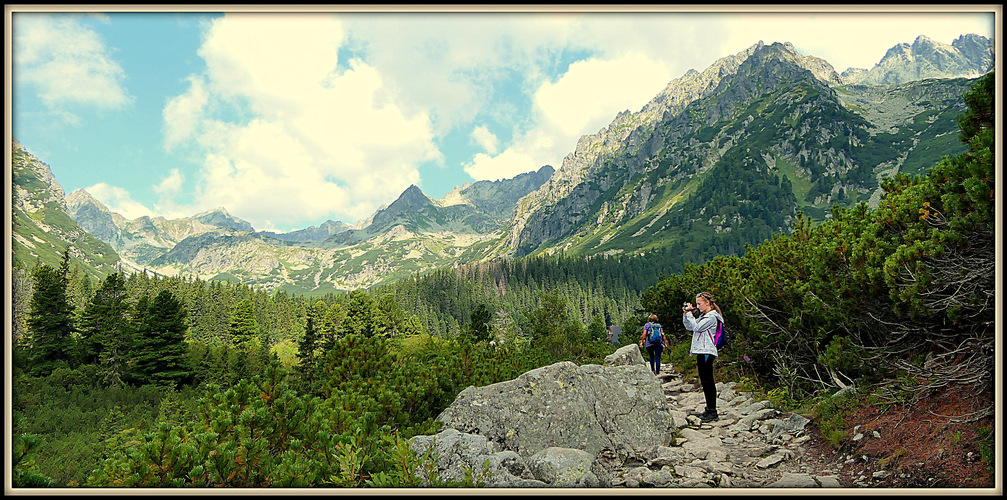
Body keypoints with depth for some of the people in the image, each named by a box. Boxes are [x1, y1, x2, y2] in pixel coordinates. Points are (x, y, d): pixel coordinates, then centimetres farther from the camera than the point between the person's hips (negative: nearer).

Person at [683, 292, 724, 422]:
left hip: (707, 352, -10)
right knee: (705, 381, 13)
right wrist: (686, 314, 10)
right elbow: (689, 328, 20)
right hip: (701, 352, 10)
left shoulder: (712, 317, -11)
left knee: (708, 381, -7)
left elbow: (696, 327, -17)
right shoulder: (703, 315, 18)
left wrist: (689, 313, -9)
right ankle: (709, 410, 20)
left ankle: (713, 412, -3)